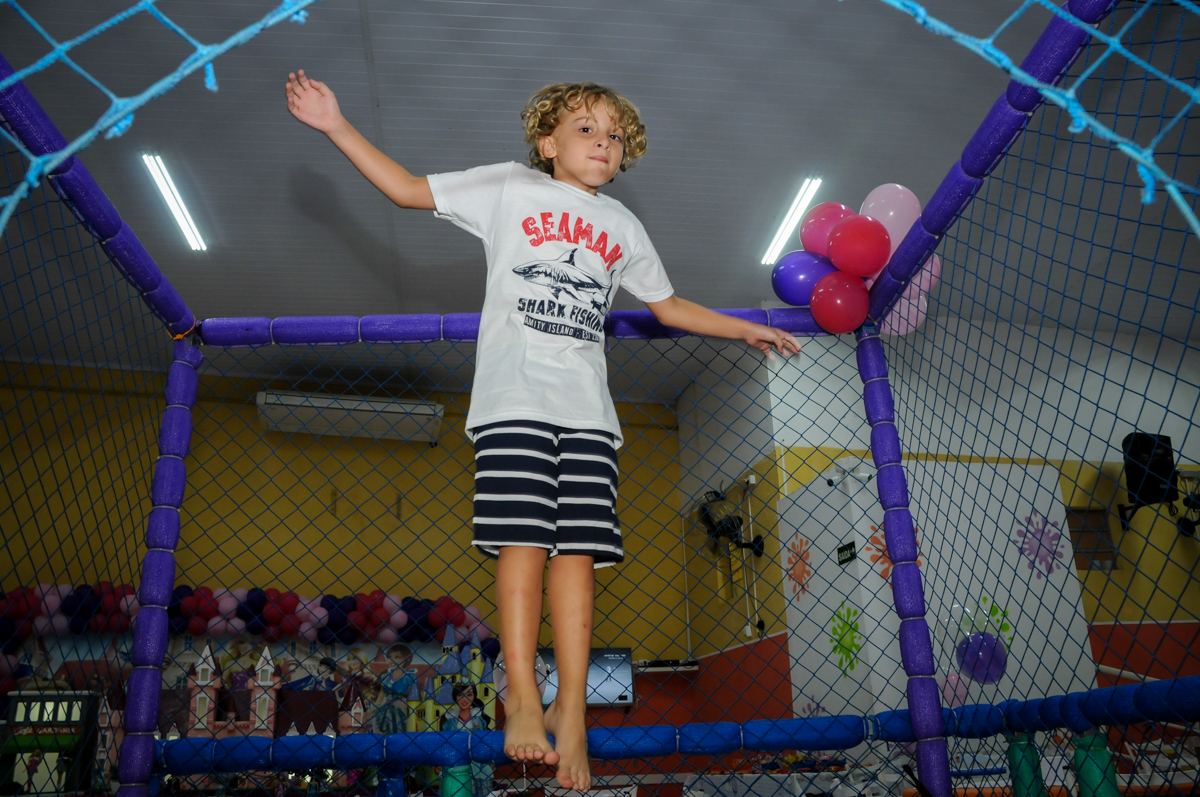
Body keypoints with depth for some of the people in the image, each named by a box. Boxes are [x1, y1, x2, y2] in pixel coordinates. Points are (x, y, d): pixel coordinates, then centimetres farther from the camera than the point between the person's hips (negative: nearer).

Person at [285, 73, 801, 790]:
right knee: (524, 542, -10)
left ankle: (572, 710, 3)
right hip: (514, 397, -3)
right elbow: (409, 189, 10)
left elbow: (668, 305, 31)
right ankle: (522, 698, 2)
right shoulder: (510, 188, 13)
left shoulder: (623, 225, 23)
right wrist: (337, 126, 3)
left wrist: (746, 329, 29)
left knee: (578, 550, -5)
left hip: (587, 407, 3)